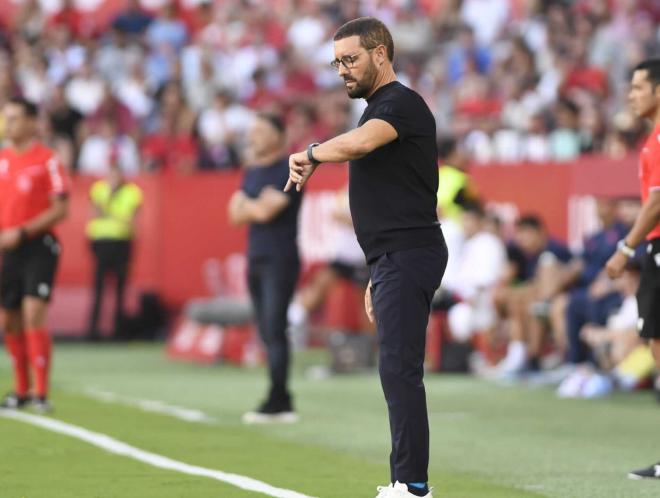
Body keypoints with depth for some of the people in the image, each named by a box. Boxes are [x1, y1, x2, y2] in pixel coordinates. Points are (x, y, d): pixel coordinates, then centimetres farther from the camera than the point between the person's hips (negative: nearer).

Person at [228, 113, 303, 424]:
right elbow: (237, 215, 12)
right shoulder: (252, 171, 16)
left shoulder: (287, 171, -9)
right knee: (267, 332, 6)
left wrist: (245, 202, 2)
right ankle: (283, 403, 8)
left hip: (279, 260, -8)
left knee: (275, 329, -12)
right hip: (256, 258, 8)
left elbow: (265, 211, -17)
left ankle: (276, 401, -14)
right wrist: (257, 206, -6)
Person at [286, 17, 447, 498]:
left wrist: (312, 153, -13)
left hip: (409, 256, -10)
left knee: (399, 369, -13)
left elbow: (359, 142, -32)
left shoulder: (401, 104, -10)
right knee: (399, 372, 9)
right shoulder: (378, 110, 21)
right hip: (392, 261, 10)